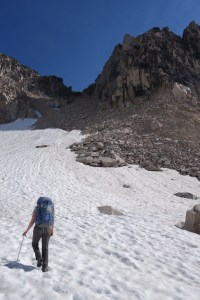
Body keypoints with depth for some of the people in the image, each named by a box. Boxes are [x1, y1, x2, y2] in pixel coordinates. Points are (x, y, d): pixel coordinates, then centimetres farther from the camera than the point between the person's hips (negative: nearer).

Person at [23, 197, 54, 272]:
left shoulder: (36, 209, 0)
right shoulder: (51, 208, 6)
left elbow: (32, 222, -2)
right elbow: (52, 221, 9)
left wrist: (26, 231, 10)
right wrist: (52, 230, 22)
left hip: (38, 229, -2)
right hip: (47, 230, 2)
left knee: (35, 244, 24)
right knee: (45, 248, 13)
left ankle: (39, 259, 12)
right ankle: (44, 266, 10)